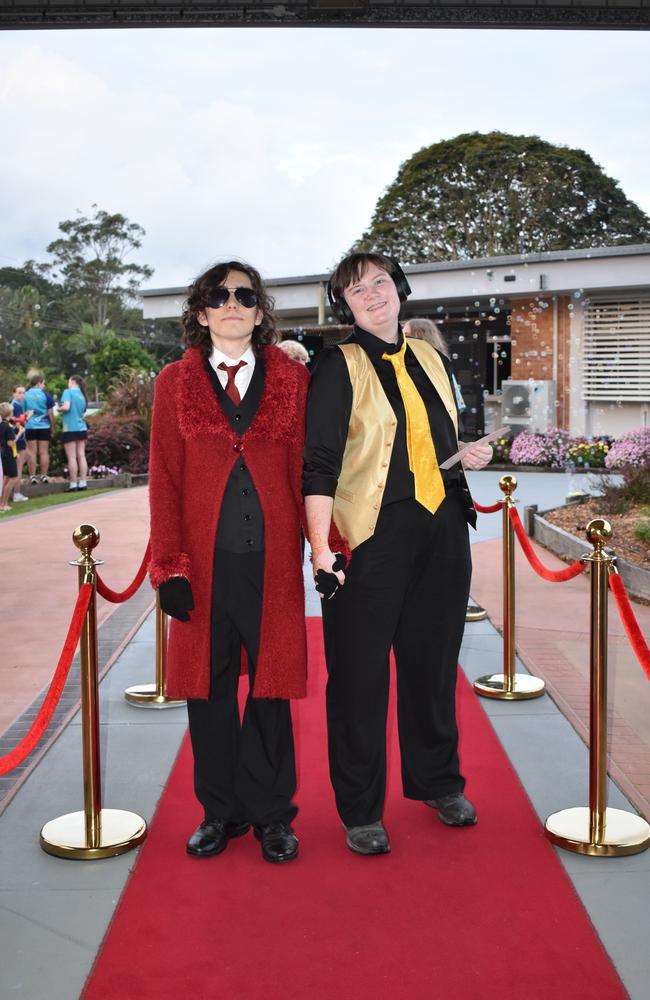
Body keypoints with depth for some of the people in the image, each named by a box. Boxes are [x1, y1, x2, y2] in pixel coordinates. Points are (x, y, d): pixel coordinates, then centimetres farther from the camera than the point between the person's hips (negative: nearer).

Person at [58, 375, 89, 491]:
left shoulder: (68, 391, -6)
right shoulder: (82, 395, 12)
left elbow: (66, 407, -18)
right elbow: (83, 410, 13)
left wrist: (59, 408, 1)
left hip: (70, 428, -6)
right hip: (82, 428, 6)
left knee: (72, 457, -4)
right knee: (81, 456, 6)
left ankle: (73, 484, -3)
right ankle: (83, 482, 5)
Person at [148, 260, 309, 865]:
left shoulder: (292, 381, 6)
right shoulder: (175, 383, 6)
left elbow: (305, 470, 4)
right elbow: (164, 479, 3)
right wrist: (169, 566, -4)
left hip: (272, 560, 0)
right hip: (203, 561, 1)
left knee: (272, 684, 6)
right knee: (208, 685, 8)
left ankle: (271, 814, 22)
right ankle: (220, 811, 25)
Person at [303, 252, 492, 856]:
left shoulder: (431, 360, 14)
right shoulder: (339, 367, -4)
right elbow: (319, 462, -12)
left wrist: (471, 457, 5)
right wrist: (320, 547, -21)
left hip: (443, 534, 5)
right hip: (370, 538, -5)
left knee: (434, 661, 15)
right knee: (359, 674, 1)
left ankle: (437, 782, 35)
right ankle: (360, 811, 16)